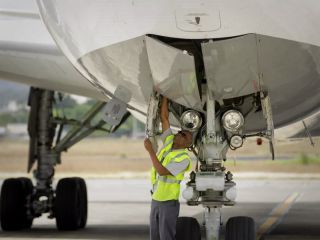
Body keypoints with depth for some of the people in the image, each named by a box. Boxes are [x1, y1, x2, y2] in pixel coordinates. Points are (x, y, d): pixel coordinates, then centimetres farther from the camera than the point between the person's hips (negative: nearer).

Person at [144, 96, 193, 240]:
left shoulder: (183, 158, -16)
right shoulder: (170, 142, 4)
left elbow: (162, 171, -26)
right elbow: (164, 117, 5)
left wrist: (150, 150, -25)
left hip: (169, 203, -7)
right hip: (156, 200, 7)